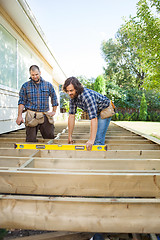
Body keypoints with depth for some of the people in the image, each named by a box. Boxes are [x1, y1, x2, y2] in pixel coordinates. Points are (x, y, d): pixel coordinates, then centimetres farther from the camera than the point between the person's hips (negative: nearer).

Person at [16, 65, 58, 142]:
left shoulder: (48, 85, 9)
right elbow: (22, 102, 4)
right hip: (31, 116, -1)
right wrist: (19, 115, -4)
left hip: (45, 115, 1)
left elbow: (54, 98, 18)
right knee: (31, 140, -4)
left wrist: (54, 111, 12)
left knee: (50, 137, 1)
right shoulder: (25, 86, 6)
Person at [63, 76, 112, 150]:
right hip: (96, 112, 7)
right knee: (94, 139, 11)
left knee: (98, 139, -14)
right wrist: (70, 136, -9)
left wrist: (91, 140, -47)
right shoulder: (73, 97, -13)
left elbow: (94, 119, -43)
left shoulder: (87, 96, -38)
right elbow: (71, 115, -9)